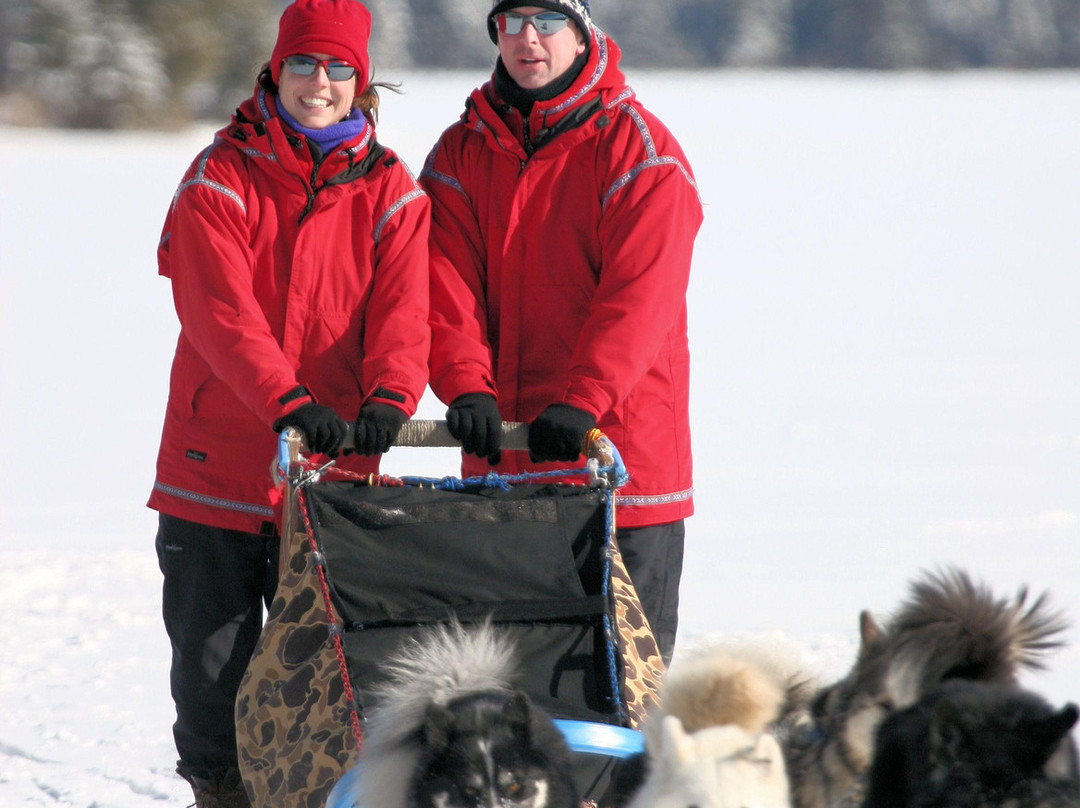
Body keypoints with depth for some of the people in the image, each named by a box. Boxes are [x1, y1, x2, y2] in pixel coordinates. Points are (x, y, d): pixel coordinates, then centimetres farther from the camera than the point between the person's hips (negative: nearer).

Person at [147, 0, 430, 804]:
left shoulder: (390, 191, 5)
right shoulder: (221, 180, -4)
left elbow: (401, 310, -8)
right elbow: (222, 312, -18)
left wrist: (389, 398, -29)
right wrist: (289, 402, -33)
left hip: (335, 465, 1)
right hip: (218, 460, -1)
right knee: (215, 646, 6)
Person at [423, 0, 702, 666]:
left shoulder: (640, 151, -2)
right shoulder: (462, 154, 10)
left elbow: (638, 296, -13)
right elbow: (448, 287, -1)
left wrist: (582, 402, -27)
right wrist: (466, 386, -20)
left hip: (618, 455, -4)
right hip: (501, 454, 4)